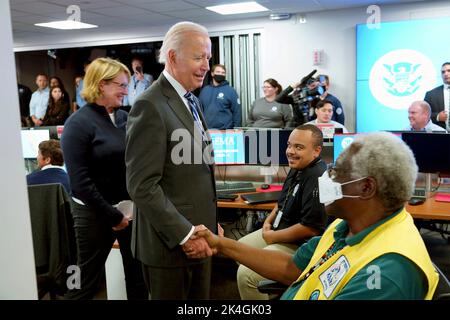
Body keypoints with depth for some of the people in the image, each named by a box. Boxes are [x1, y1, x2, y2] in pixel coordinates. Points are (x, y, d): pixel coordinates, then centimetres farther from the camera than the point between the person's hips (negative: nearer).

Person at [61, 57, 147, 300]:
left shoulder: (125, 117, 7)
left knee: (138, 276, 13)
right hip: (96, 213, -5)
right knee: (86, 282, 7)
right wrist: (113, 216, -13)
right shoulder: (78, 123, -10)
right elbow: (80, 181, -15)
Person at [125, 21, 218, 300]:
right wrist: (184, 234, -19)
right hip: (170, 241, -8)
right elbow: (142, 186, -21)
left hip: (197, 234, 8)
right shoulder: (150, 106, -17)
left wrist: (209, 224, 12)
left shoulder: (190, 101, 12)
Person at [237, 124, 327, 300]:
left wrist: (273, 237, -18)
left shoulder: (318, 178, -26)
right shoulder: (297, 168, 5)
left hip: (300, 245, -10)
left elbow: (311, 228, -29)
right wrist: (269, 220, 5)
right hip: (279, 230, 10)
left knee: (246, 273, -21)